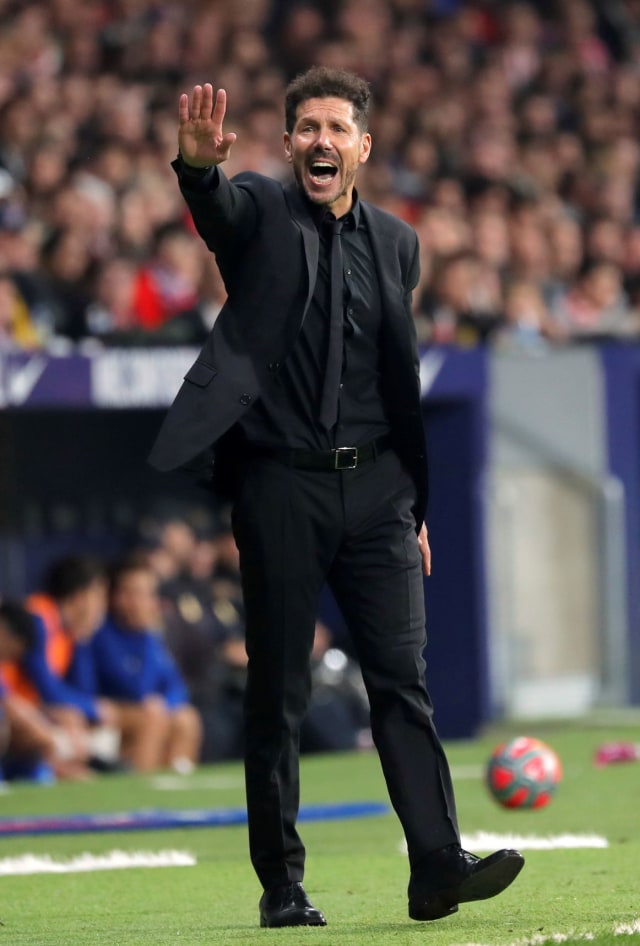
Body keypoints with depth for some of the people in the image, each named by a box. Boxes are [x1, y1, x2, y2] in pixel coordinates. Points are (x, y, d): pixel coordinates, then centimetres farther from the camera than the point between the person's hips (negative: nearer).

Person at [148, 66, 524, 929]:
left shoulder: (395, 243, 12)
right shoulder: (259, 212, 2)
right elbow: (217, 209, -24)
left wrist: (415, 506, 16)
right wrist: (200, 163, -47)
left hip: (374, 484, 3)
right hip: (281, 484, -3)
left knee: (403, 679, -3)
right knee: (277, 691, 1)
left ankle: (438, 866, -7)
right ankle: (281, 885, 7)